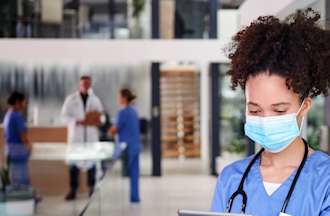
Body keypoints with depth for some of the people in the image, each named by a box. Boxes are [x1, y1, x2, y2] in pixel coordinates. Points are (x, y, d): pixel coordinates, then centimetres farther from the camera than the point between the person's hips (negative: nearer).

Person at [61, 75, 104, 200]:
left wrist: (98, 120, -9)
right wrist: (78, 121, -17)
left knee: (91, 161, 4)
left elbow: (100, 114, 14)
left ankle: (92, 189, 12)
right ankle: (73, 190, 2)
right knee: (74, 163, -2)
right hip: (76, 135, -2)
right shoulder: (71, 99, 3)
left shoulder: (95, 99, 11)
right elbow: (65, 115, -2)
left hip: (91, 136, 2)